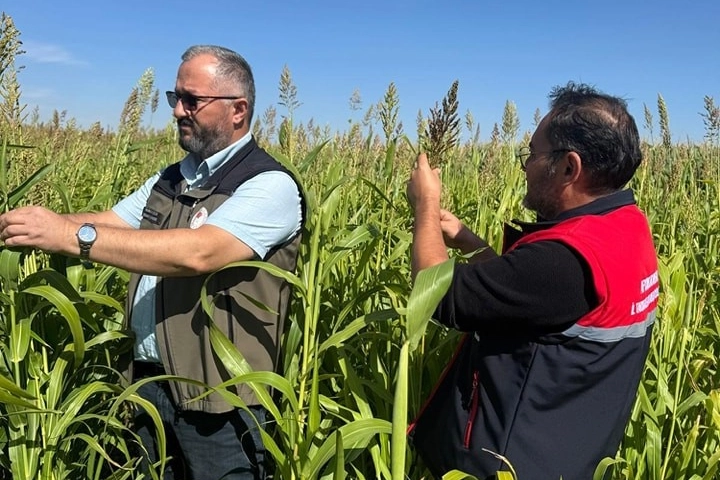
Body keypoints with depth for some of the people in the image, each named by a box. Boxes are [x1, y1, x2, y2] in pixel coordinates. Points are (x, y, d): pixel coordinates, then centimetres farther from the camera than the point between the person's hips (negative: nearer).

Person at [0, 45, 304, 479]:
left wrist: (72, 235, -28)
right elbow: (104, 224, 7)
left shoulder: (270, 186, -15)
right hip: (149, 383, 7)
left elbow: (198, 253, -28)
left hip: (218, 399, -7)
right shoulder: (169, 181, 11)